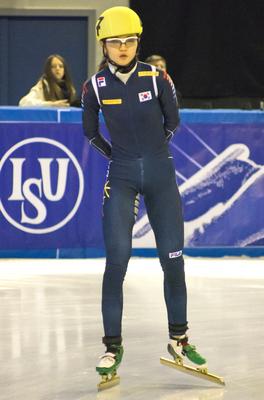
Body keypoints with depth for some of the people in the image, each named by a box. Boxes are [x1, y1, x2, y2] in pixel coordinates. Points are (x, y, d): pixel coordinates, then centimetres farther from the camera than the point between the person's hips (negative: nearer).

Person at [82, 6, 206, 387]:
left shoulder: (156, 78, -6)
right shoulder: (95, 87, -4)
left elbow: (172, 121, 9)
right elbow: (90, 132, 12)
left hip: (160, 174, 1)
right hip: (121, 177, -1)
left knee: (173, 259, 1)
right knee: (117, 258, -11)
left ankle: (179, 337, 17)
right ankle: (113, 346, -4)